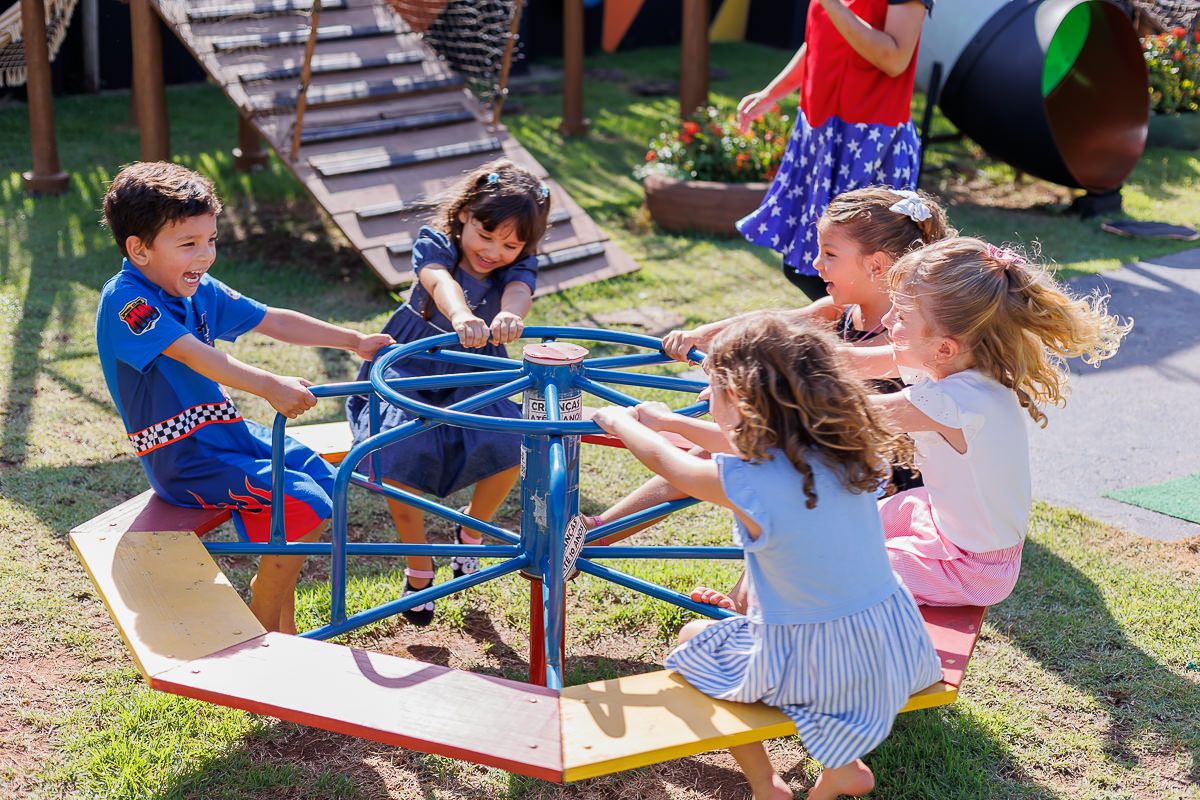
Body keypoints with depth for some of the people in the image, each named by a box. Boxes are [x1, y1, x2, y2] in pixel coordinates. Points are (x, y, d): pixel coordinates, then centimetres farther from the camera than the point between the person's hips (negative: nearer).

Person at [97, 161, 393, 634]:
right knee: (303, 506, -19)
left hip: (226, 431, 9)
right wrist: (268, 386, -47)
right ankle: (261, 638, -4)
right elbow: (192, 354, -35)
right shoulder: (127, 301, -21)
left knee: (323, 478, 7)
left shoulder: (199, 291, 6)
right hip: (183, 458, -9)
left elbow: (273, 322, 10)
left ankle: (270, 585, 22)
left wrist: (353, 341, 7)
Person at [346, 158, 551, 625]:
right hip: (412, 366, -2)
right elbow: (440, 280, -38)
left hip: (475, 376, 2)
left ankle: (472, 528, 7)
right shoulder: (433, 244, -14)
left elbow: (519, 290, -34)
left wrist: (510, 315, -61)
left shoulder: (518, 266, -9)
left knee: (510, 444, -26)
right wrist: (460, 315, -63)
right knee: (400, 452, -29)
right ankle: (418, 568, -5)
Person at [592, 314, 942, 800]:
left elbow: (659, 458, -1)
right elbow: (757, 447, 16)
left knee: (693, 640, 21)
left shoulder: (743, 482, -21)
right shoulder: (845, 450, -4)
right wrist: (670, 421, 25)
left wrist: (618, 421, 21)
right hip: (899, 650, 6)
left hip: (819, 670, -6)